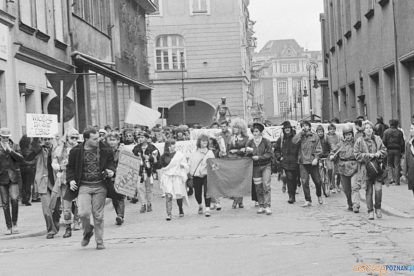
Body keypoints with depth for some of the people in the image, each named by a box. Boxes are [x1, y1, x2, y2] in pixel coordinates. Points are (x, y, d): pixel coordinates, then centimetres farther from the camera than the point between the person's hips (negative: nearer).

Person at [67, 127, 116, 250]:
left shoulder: (105, 150, 4)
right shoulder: (76, 151, 1)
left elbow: (111, 162, 17)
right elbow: (70, 167, 10)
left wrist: (111, 171, -4)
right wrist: (71, 180, -5)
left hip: (100, 186, 1)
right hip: (84, 186, -1)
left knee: (98, 215, 3)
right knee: (84, 213, -15)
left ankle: (99, 241, 17)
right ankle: (87, 232, 17)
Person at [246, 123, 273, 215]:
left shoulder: (266, 142, -3)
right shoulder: (250, 143, 5)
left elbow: (269, 154, -7)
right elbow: (247, 154, 1)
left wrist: (259, 157, -16)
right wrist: (249, 151, -21)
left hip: (266, 166, -3)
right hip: (255, 167, 3)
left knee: (266, 185, -13)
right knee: (258, 187, 5)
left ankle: (267, 206, -15)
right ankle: (261, 206, 13)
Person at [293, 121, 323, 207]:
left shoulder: (315, 136, 4)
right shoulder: (301, 136, 9)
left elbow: (318, 149, 2)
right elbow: (294, 141, -11)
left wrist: (316, 158, -10)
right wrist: (301, 132, -8)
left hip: (312, 162, -1)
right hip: (303, 162, 1)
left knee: (317, 181, 7)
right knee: (304, 182, -4)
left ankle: (319, 196, 33)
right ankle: (308, 200, 2)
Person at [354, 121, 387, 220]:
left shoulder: (377, 139, 8)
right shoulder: (359, 141, -1)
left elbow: (384, 151, 13)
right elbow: (357, 155, -3)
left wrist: (379, 153, -8)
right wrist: (368, 155, -14)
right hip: (366, 168, -1)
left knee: (378, 189, -11)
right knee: (369, 191, 2)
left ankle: (378, 208, 10)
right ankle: (370, 211, 14)